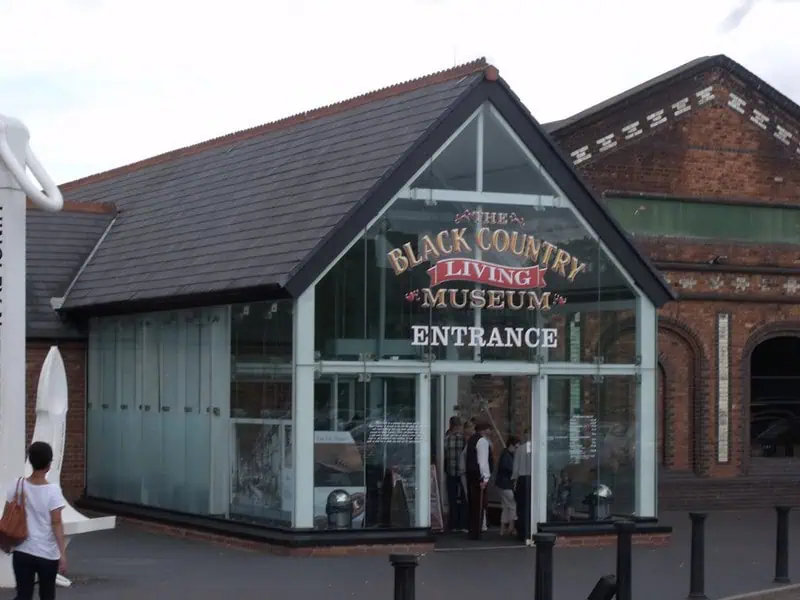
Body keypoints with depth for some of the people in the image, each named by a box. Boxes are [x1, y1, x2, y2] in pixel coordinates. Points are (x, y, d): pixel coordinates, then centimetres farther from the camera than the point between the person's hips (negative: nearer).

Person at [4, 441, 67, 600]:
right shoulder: (53, 491, -14)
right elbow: (56, 523, -15)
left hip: (22, 552, 2)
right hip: (47, 554, -2)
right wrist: (63, 553, -12)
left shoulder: (18, 486, -4)